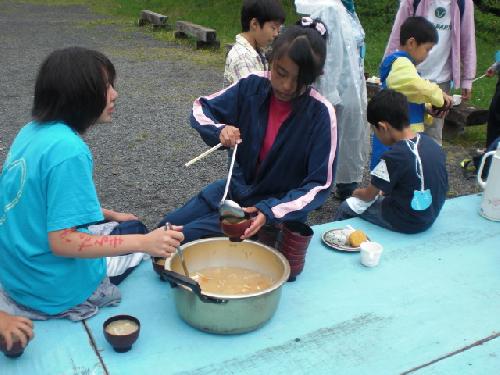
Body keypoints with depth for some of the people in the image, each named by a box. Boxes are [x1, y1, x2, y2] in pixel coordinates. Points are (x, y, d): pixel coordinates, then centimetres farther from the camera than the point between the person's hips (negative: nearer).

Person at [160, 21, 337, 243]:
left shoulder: (320, 114, -22)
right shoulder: (253, 86, -12)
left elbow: (319, 185, -18)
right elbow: (200, 109, -1)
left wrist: (270, 212, -31)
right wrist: (219, 130, -23)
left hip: (278, 207, -5)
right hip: (237, 189, 5)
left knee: (186, 237, -15)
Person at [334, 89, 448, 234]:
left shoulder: (394, 157, -25)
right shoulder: (432, 143, -5)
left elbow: (369, 195, -11)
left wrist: (357, 192, 10)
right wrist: (385, 190, 15)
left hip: (406, 223, -7)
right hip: (431, 215, 7)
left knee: (346, 207, 9)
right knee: (379, 196, 27)